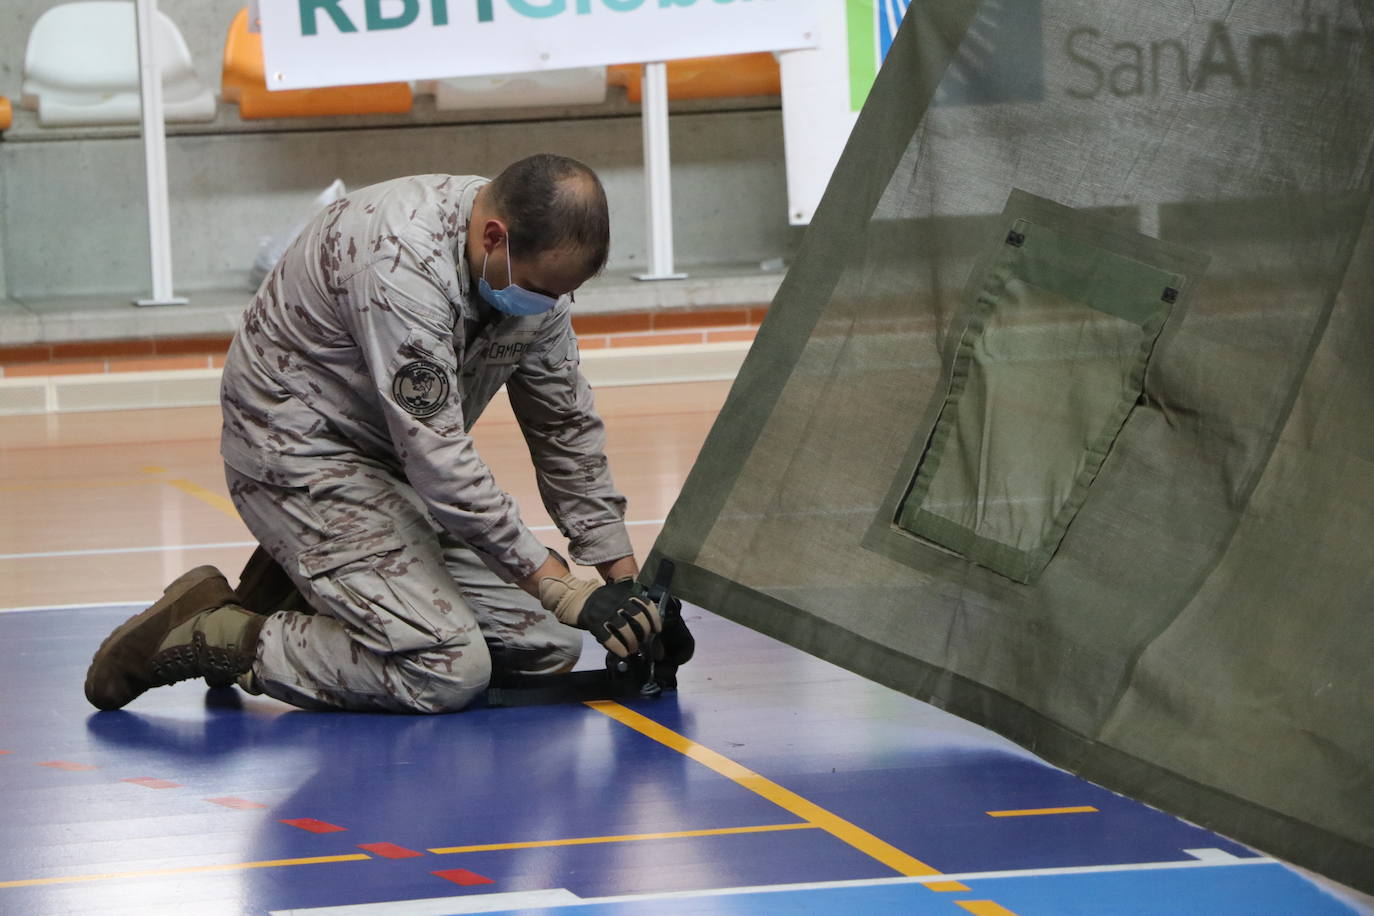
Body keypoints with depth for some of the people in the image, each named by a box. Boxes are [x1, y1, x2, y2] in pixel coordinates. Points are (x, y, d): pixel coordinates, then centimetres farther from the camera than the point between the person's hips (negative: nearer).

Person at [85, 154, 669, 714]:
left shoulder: (535, 263, -6)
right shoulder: (402, 261, -32)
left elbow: (566, 429, 6)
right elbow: (437, 459, -31)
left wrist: (623, 578, 1)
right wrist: (565, 591, -28)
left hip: (392, 466, 9)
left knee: (548, 649, 1)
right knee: (450, 669, -24)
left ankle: (309, 580, 12)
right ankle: (220, 638, -8)